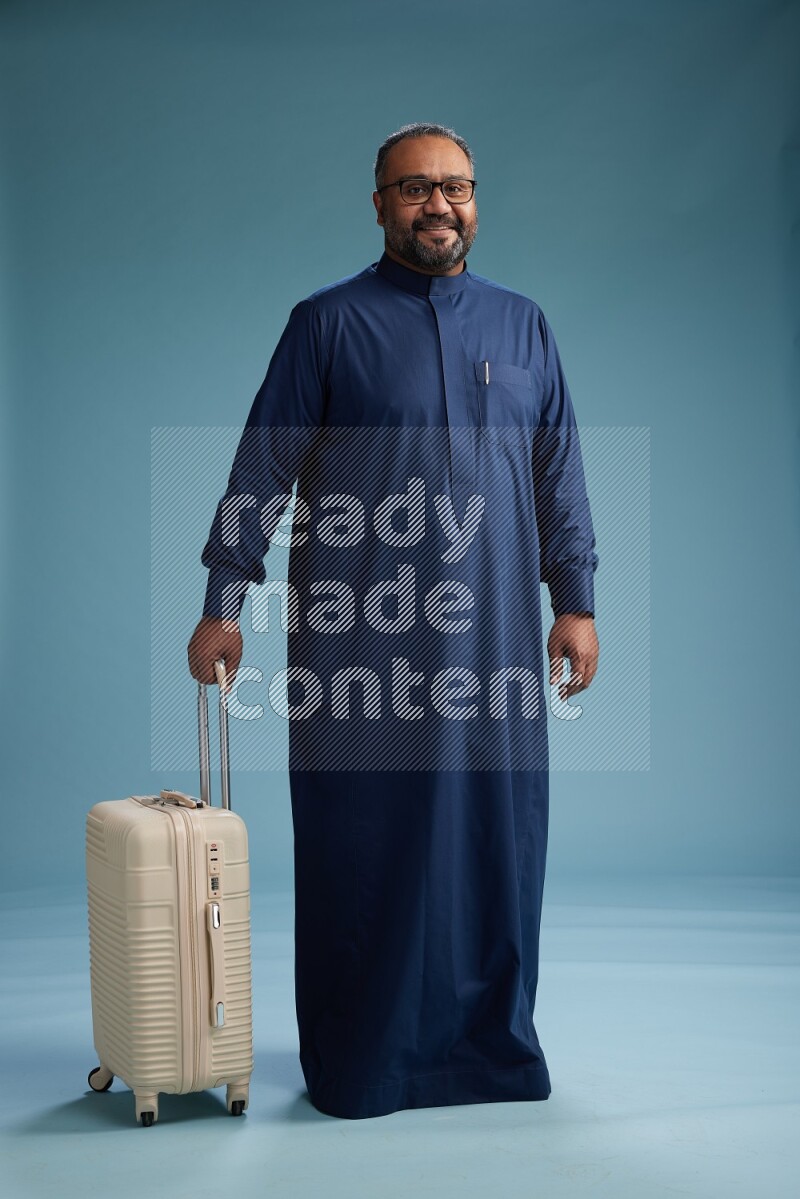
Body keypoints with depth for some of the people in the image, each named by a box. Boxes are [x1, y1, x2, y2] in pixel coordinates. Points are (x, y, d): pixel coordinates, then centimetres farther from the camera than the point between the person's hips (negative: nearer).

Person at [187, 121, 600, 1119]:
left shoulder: (523, 327, 13)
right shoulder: (328, 322, 3)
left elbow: (560, 478, 14)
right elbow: (261, 472, 0)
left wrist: (576, 601, 7)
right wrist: (222, 601, -6)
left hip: (491, 638, 3)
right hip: (359, 642, -3)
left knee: (495, 835, 6)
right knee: (361, 844, 2)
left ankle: (491, 1041, 22)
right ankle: (355, 1061, 16)